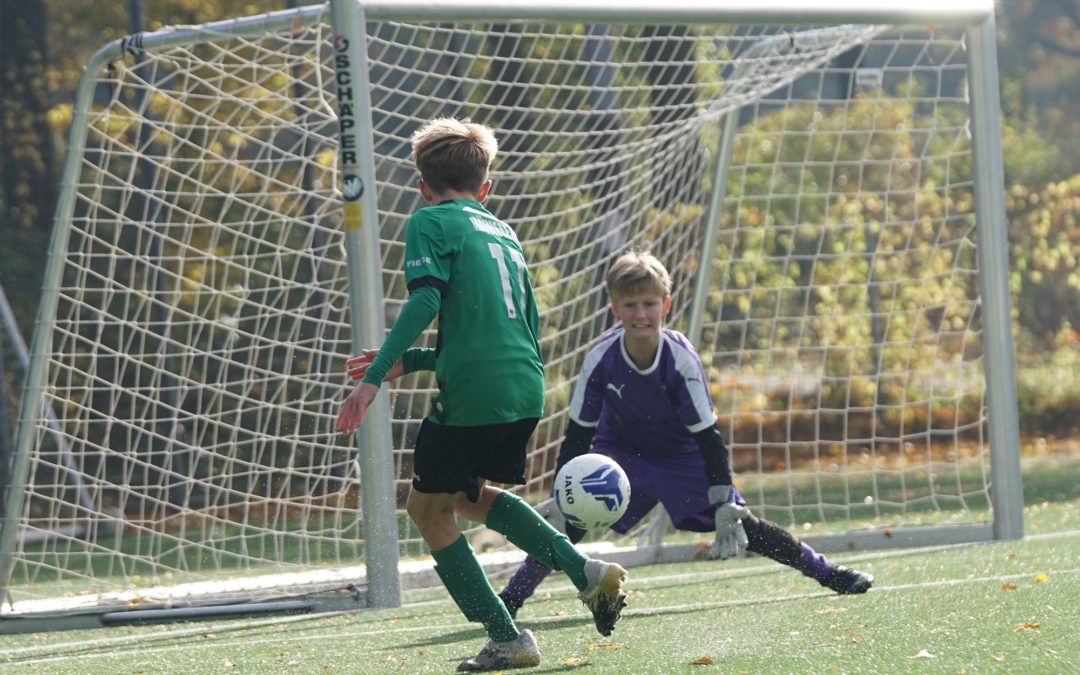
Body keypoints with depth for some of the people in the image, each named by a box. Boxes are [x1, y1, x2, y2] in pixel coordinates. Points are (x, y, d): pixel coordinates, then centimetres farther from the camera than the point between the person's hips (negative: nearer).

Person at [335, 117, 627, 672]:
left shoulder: (431, 222, 1)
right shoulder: (504, 232, 23)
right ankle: (586, 572, 15)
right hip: (526, 390, 7)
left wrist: (374, 378, -20)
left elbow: (426, 299, -16)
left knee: (427, 509, 10)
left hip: (472, 395, -7)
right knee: (467, 495, 28)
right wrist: (408, 362, 27)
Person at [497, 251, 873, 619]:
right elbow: (578, 433, -14)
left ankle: (825, 572, 5)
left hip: (684, 456, -1)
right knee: (569, 519, -19)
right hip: (620, 452, 1)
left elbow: (707, 436, -23)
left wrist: (725, 506, -26)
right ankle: (511, 598, -8)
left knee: (741, 525, -8)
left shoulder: (682, 360, -29)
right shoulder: (601, 359, -25)